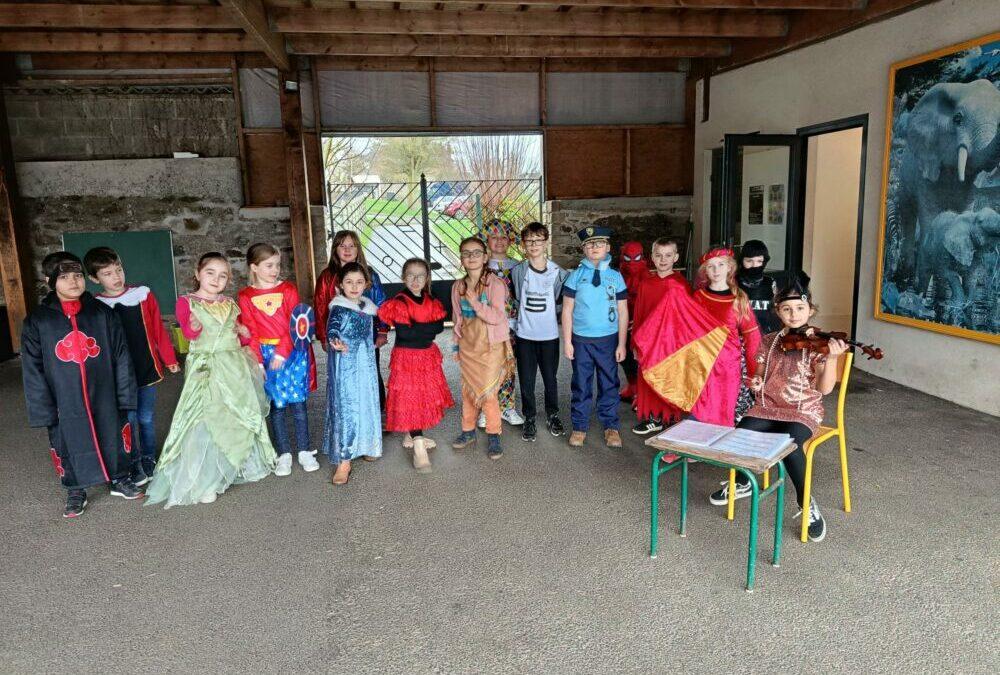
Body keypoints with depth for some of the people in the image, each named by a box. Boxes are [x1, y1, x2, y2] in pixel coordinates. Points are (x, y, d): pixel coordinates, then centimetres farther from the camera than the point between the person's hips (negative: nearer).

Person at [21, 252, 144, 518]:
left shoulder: (102, 313, -3)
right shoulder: (37, 320, -4)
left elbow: (121, 357, -1)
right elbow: (32, 370, -3)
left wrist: (125, 395, -4)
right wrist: (43, 410, -6)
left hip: (104, 398, 1)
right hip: (65, 404, 0)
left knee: (115, 438, 13)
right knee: (68, 446, 12)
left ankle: (120, 480, 35)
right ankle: (75, 493, 33)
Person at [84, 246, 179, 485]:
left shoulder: (143, 295, -2)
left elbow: (158, 330, 2)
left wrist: (169, 359, 5)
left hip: (146, 369, 1)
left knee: (146, 418, 12)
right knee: (127, 420, 7)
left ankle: (149, 460, 29)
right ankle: (133, 465, 22)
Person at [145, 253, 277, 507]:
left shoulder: (230, 305, 13)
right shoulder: (186, 302, -3)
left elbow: (243, 339, 25)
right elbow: (187, 331, -22)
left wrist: (245, 333, 5)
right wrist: (192, 326, -42)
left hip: (235, 369, 6)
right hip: (205, 370, -5)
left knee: (237, 418, 12)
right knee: (205, 421, -9)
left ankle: (237, 466, 30)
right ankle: (202, 483, -3)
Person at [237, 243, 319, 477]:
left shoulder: (288, 289, 1)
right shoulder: (245, 296, 2)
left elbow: (295, 324, -6)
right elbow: (249, 332, -1)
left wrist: (282, 353, -15)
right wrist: (257, 362, -8)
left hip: (292, 352, 0)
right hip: (265, 354, 0)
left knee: (298, 403, 3)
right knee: (276, 405, 5)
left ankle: (304, 451, 14)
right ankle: (284, 454, 15)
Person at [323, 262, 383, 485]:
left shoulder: (368, 306, 8)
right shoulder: (338, 307, -9)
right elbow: (331, 331, -19)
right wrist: (335, 342, -37)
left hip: (366, 363, 6)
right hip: (344, 364, -6)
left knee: (366, 403, 14)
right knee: (345, 407, -7)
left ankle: (364, 446, 32)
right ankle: (343, 460, -4)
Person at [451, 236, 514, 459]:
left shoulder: (494, 283, -11)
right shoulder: (458, 286, 5)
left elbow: (496, 317, -19)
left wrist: (474, 301, -23)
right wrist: (456, 344, 15)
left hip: (490, 345, -5)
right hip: (468, 345, 5)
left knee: (488, 391, -5)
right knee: (467, 389, 13)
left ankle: (493, 436, 9)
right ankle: (468, 431, 28)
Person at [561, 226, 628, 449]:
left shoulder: (615, 276, 2)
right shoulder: (576, 276, 0)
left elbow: (622, 312, 3)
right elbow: (567, 310, 1)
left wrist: (621, 344, 0)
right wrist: (567, 341, -3)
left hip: (608, 340, 1)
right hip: (581, 340, 0)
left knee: (609, 384, 9)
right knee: (581, 385, 8)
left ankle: (611, 426, 22)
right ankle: (579, 427, 20)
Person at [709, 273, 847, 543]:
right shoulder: (768, 342, 7)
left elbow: (825, 387, -13)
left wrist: (832, 358, -28)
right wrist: (755, 382, -7)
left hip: (803, 412, -3)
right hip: (767, 408, 3)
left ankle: (807, 504, -9)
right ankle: (742, 482, 10)